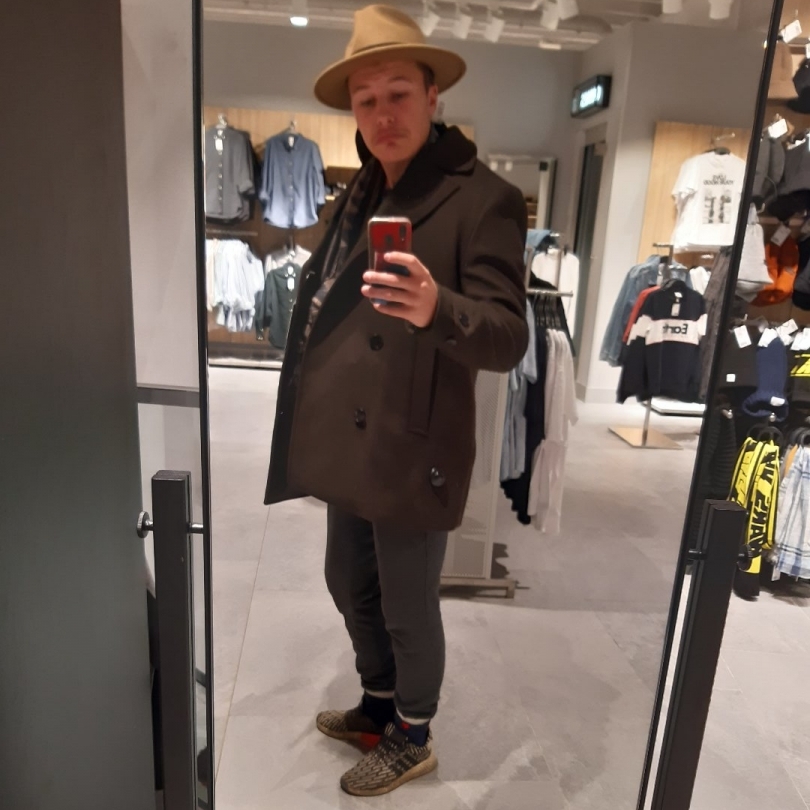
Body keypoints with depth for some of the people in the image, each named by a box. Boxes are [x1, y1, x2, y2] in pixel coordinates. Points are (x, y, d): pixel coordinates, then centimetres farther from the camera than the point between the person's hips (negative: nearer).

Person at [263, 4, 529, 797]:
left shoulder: (483, 198, -13)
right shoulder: (361, 191, 12)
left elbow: (508, 339, -19)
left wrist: (437, 308, -40)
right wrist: (306, 416, 20)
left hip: (411, 456, -8)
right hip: (346, 447, 8)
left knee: (408, 608, 11)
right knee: (350, 587, 22)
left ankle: (412, 739, 38)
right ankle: (379, 705, 48)